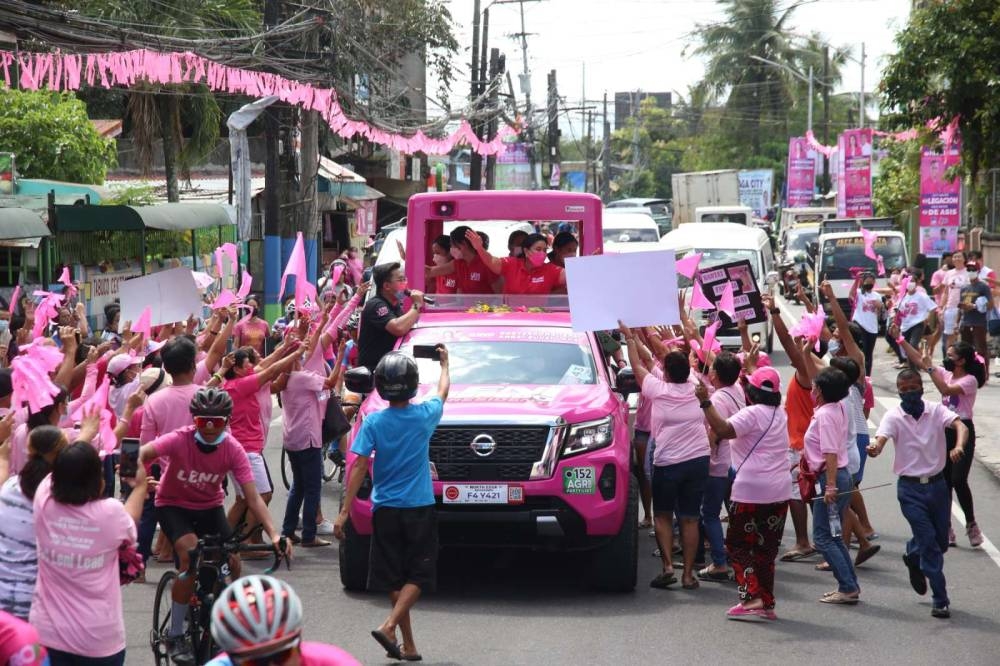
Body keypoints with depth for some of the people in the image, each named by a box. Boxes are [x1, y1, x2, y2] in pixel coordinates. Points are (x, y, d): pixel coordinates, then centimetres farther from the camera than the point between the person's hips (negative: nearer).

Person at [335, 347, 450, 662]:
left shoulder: (373, 422, -7)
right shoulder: (424, 416, -6)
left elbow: (359, 467, -11)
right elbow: (443, 391, 17)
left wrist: (344, 511, -10)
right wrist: (445, 363, 36)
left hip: (385, 509, 1)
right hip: (419, 507, -1)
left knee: (394, 577, 10)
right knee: (418, 575, 5)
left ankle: (408, 645, 10)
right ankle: (389, 626, -16)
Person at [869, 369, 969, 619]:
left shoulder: (936, 410, -2)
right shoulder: (893, 416, -6)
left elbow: (959, 425, -18)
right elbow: (881, 439, -21)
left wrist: (959, 446, -41)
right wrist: (874, 448, -47)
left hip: (937, 484, 3)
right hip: (910, 488, -3)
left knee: (941, 540, 11)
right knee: (928, 540, -8)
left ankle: (913, 558, 45)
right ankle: (940, 601, 2)